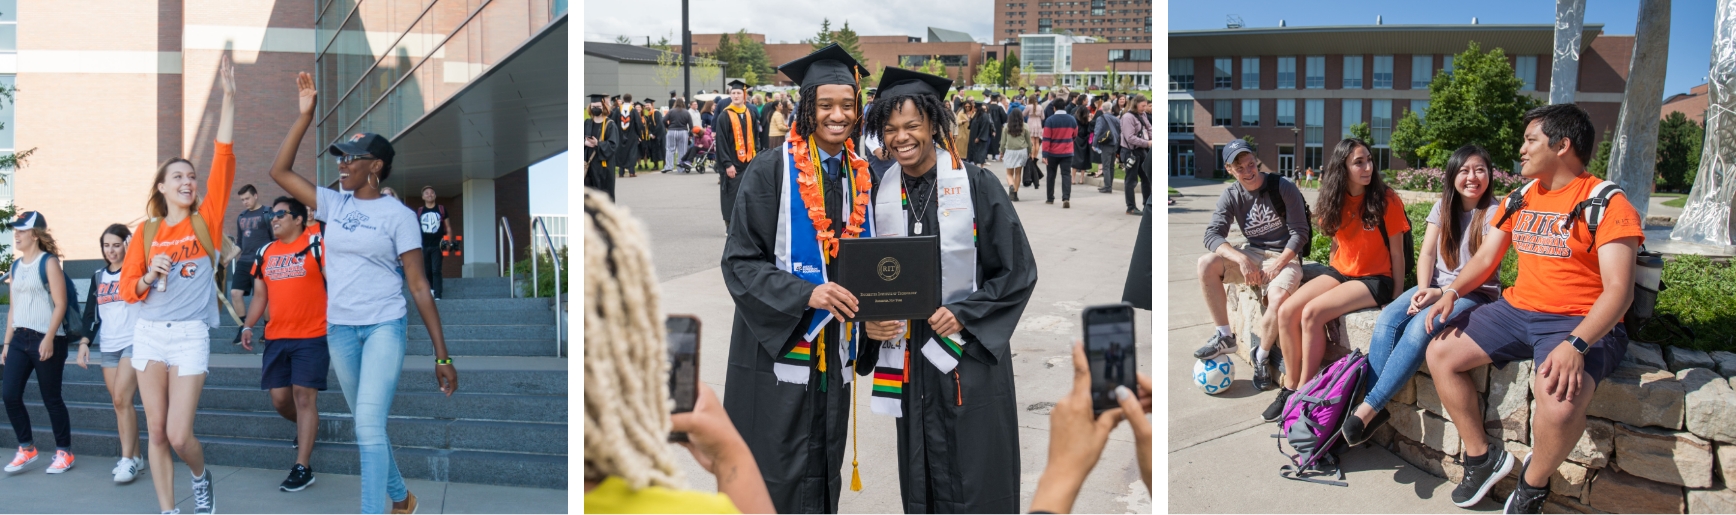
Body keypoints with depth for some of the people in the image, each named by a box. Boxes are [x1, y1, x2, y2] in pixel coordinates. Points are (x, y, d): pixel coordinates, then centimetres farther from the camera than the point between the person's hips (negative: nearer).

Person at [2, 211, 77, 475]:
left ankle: (64, 452, 12)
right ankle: (26, 448, 15)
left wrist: (49, 338, -19)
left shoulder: (48, 262, -7)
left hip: (46, 340, -6)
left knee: (51, 398, 0)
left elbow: (60, 304, -12)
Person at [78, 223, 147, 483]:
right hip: (107, 347, 6)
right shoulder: (98, 277, 13)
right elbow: (91, 313, 16)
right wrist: (84, 342, 3)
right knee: (119, 403, 5)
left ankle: (128, 459, -13)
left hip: (134, 343, -6)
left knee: (121, 398, -17)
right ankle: (135, 457, 12)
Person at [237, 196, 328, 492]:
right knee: (279, 399, 7)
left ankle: (302, 468, -3)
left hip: (311, 337, -6)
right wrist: (248, 326, 6)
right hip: (276, 338, 6)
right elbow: (260, 295, 17)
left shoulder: (315, 245, -5)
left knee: (304, 395, -7)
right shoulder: (265, 253, 12)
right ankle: (306, 429, 39)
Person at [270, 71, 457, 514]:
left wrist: (442, 355, -9)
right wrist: (305, 116, 2)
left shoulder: (398, 215, -6)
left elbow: (419, 285, -7)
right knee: (367, 425, 15)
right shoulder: (333, 204, 8)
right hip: (339, 329, 5)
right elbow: (279, 171, 8)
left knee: (369, 424, -16)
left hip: (384, 328, -5)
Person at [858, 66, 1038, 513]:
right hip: (910, 356, 4)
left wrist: (963, 314, -14)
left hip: (971, 351, -3)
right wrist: (870, 321, -6)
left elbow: (1018, 271, -4)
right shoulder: (881, 193, 5)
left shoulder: (976, 185, -6)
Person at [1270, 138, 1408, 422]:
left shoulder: (1386, 200, -11)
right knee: (1286, 311, -17)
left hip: (1375, 279, -6)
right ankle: (1290, 387, -6)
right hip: (1339, 272, 6)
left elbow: (1397, 253, -7)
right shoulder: (1336, 200, 4)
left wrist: (1397, 299, -8)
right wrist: (1330, 277, 10)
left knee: (1312, 312, -27)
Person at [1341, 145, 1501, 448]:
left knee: (1419, 328, -32)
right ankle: (1373, 409, -26)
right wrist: (1423, 290, -15)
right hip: (1435, 287, 5)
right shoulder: (1444, 206, 10)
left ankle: (1368, 408, -31)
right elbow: (1427, 254, 4)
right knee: (1387, 320, -23)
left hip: (1475, 294, -5)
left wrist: (1442, 294, -25)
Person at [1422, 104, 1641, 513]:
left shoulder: (1607, 203, -10)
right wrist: (1452, 291, -4)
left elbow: (1618, 290, -18)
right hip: (1517, 309, 8)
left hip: (1580, 323, -7)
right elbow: (1485, 257, 18)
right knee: (1440, 353, -6)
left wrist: (1575, 345, -32)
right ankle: (1483, 456, 9)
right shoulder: (1521, 199, 12)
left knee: (1560, 400, -35)